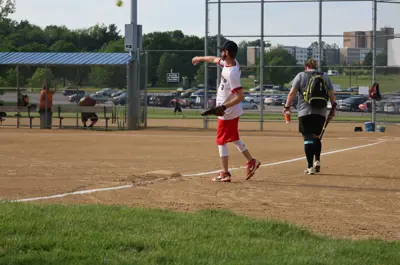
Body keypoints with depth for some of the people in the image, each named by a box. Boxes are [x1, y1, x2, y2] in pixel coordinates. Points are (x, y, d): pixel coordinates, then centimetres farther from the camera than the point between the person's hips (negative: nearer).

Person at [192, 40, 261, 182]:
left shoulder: (232, 73, -30)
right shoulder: (229, 63, -2)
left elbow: (241, 96, -30)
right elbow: (214, 59, 19)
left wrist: (224, 107, -31)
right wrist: (200, 58, 35)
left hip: (228, 112, -9)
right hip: (233, 111, 9)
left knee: (221, 141, 0)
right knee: (234, 138, 22)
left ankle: (225, 173, 2)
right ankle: (251, 162, 25)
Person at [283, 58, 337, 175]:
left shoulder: (301, 76, 3)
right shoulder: (325, 77, 13)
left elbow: (292, 93, -3)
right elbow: (332, 95, 11)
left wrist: (287, 106, 6)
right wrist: (333, 109, 17)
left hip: (305, 113, -3)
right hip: (321, 113, 3)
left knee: (308, 139, -4)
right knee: (317, 137, 20)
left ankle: (310, 166, -8)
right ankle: (317, 161, 7)